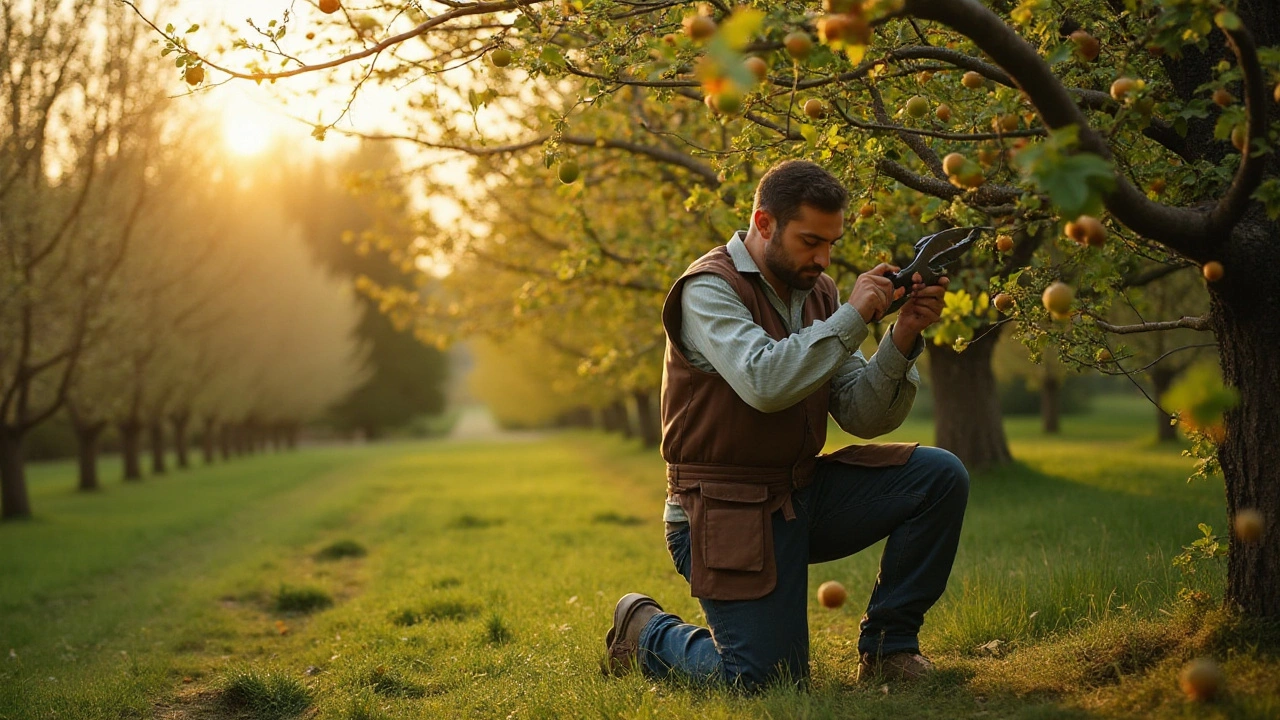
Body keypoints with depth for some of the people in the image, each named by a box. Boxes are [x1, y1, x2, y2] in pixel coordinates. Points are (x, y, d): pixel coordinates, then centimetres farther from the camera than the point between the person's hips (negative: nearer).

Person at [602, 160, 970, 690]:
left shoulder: (816, 292, 7)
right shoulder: (709, 289, -13)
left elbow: (863, 416, 2)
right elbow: (763, 383, -32)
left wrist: (903, 338, -13)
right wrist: (852, 318, -25)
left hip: (805, 493, 7)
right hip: (729, 511, -7)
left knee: (941, 477, -10)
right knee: (764, 678, -14)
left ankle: (886, 646, 2)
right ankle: (644, 631, 16)